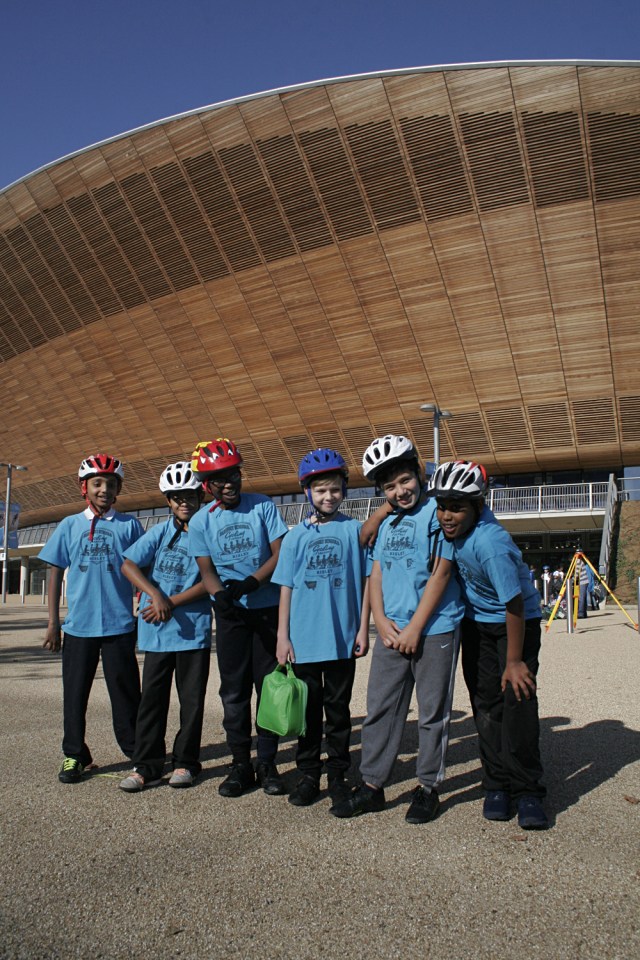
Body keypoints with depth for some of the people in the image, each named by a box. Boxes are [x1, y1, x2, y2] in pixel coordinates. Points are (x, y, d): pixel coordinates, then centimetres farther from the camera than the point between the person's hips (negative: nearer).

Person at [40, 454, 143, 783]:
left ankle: (135, 750, 21)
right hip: (78, 625, 2)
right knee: (75, 692, 8)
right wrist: (53, 623, 5)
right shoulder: (69, 525, 7)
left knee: (125, 691, 6)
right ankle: (74, 756, 23)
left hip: (120, 624, -1)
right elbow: (56, 573, 8)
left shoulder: (129, 525, 3)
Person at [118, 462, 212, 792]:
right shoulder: (159, 533, 6)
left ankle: (184, 763, 20)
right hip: (156, 630, 2)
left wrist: (172, 603, -14)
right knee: (152, 697, 6)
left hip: (194, 630, -2)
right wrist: (156, 596, -17)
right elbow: (128, 565, -2)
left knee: (192, 699, 6)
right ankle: (146, 766, 16)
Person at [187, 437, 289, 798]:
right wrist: (221, 595, -21)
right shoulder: (201, 521, 2)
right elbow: (207, 571, 0)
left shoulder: (263, 506, -4)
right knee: (234, 690, 6)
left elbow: (280, 554, -6)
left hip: (268, 608, -1)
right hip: (230, 614, 2)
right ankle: (241, 764, 18)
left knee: (269, 684, 3)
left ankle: (267, 763, 15)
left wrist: (250, 583, -21)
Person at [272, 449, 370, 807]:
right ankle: (308, 775, 24)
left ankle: (338, 775, 24)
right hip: (304, 639, 1)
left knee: (338, 708, 11)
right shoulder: (296, 536, 3)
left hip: (343, 640, -1)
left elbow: (365, 582, 1)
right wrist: (282, 637, 1)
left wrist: (363, 629, -1)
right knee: (309, 709, 11)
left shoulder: (354, 530, 0)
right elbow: (286, 588, 4)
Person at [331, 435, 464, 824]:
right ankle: (372, 786, 20)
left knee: (433, 712, 6)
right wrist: (382, 622, -3)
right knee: (380, 708, 9)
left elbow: (440, 573, -11)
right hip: (392, 631, 6)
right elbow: (376, 574, 12)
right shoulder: (387, 522, 13)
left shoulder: (437, 513, -7)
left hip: (435, 630, -6)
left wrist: (414, 628, -12)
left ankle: (428, 788, 20)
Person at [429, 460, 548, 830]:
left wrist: (514, 661, -21)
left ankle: (528, 792, 2)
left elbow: (515, 605, -28)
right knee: (486, 703, 5)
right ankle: (498, 785, 16)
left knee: (518, 700, -11)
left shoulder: (490, 545, -36)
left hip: (518, 622, -6)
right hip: (477, 622, 6)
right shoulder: (455, 524, -16)